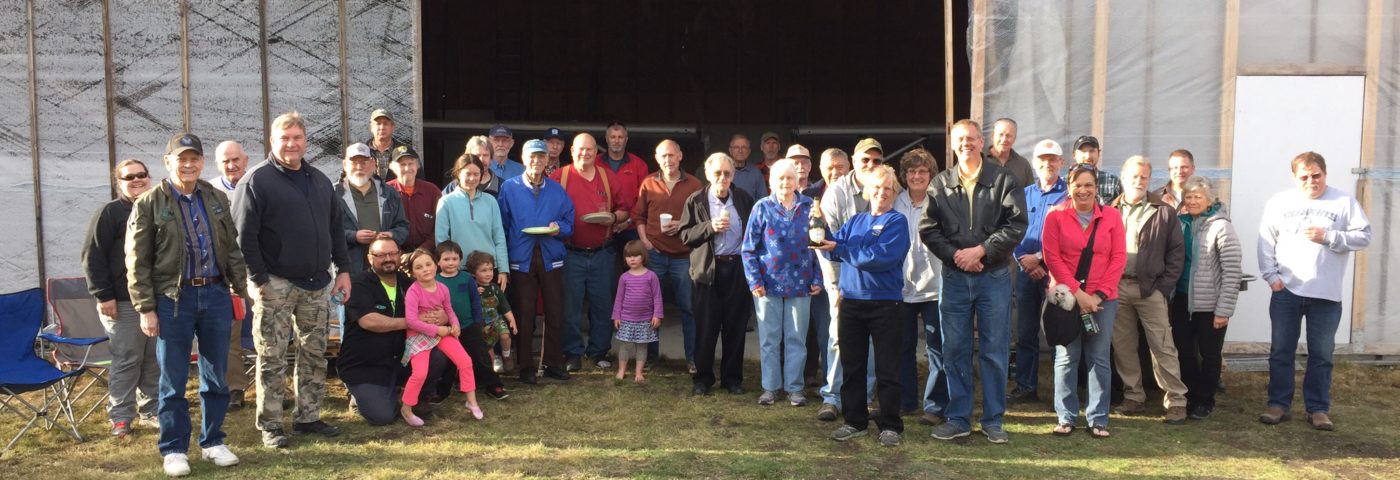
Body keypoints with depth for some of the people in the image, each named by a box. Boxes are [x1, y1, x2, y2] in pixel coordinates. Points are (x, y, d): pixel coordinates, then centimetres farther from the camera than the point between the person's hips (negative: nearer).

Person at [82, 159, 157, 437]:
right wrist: (103, 295, -11)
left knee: (155, 361, 8)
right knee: (126, 361, -3)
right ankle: (121, 417, 6)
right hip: (123, 302, -5)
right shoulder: (110, 213, -2)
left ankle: (151, 412, 18)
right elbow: (93, 257, -6)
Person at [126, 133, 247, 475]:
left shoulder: (218, 199, 9)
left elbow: (233, 248, 13)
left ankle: (213, 442, 23)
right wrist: (146, 309, -8)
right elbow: (137, 262, -4)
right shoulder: (148, 204, -3)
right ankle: (174, 449, 16)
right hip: (172, 299, -3)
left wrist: (240, 290, 7)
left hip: (216, 295, 3)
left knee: (216, 378, 10)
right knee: (173, 382, 4)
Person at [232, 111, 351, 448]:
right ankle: (269, 426, 8)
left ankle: (308, 416, 22)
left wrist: (343, 269, 10)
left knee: (314, 355, 11)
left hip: (318, 284, 6)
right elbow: (244, 236, -10)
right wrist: (259, 279, -15)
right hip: (276, 284, -6)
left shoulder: (319, 180, 14)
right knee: (272, 359, 0)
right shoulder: (256, 181, -6)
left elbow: (336, 228, 18)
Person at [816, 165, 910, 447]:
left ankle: (890, 425, 12)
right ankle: (854, 421, 22)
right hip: (852, 302, 5)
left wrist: (840, 249, -13)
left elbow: (880, 257, -18)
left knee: (887, 370, 2)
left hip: (886, 304, -5)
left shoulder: (897, 222, -5)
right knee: (852, 366, 11)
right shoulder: (856, 220, 13)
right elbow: (837, 245, 4)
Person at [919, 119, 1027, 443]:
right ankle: (958, 419, 17)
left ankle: (993, 421, 15)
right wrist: (955, 255, -12)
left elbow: (1016, 224, -7)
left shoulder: (1002, 180, 1)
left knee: (994, 351, 4)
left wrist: (980, 251, -15)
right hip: (954, 277, 2)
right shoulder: (940, 184, 7)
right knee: (955, 350, 6)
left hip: (994, 277, -2)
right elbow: (928, 228, 2)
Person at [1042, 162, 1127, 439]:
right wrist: (1077, 292, -11)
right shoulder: (1056, 216, 0)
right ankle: (1065, 416, 13)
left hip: (1102, 299, 1)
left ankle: (1098, 419, 12)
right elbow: (1052, 257, -4)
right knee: (1066, 357, 2)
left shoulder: (1111, 216, 5)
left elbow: (1119, 257, 2)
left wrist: (1099, 294, -7)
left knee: (1099, 359, 4)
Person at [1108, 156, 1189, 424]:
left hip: (1150, 288, -2)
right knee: (1123, 348, 8)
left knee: (1163, 347, -2)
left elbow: (1177, 252, 3)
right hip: (1116, 288, 2)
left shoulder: (1164, 212, 4)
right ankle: (1133, 398, 19)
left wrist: (1165, 286, -5)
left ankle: (1176, 402, 4)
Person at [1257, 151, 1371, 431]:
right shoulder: (1278, 202, 4)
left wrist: (1328, 237, -15)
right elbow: (1266, 242, 3)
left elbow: (1363, 236, -3)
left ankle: (1318, 409, 16)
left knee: (1321, 354, 6)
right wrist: (1271, 276, -6)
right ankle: (1278, 404, 17)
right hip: (1286, 291, 1)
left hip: (1326, 294, -1)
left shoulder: (1344, 202, 0)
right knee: (1281, 351, 7)